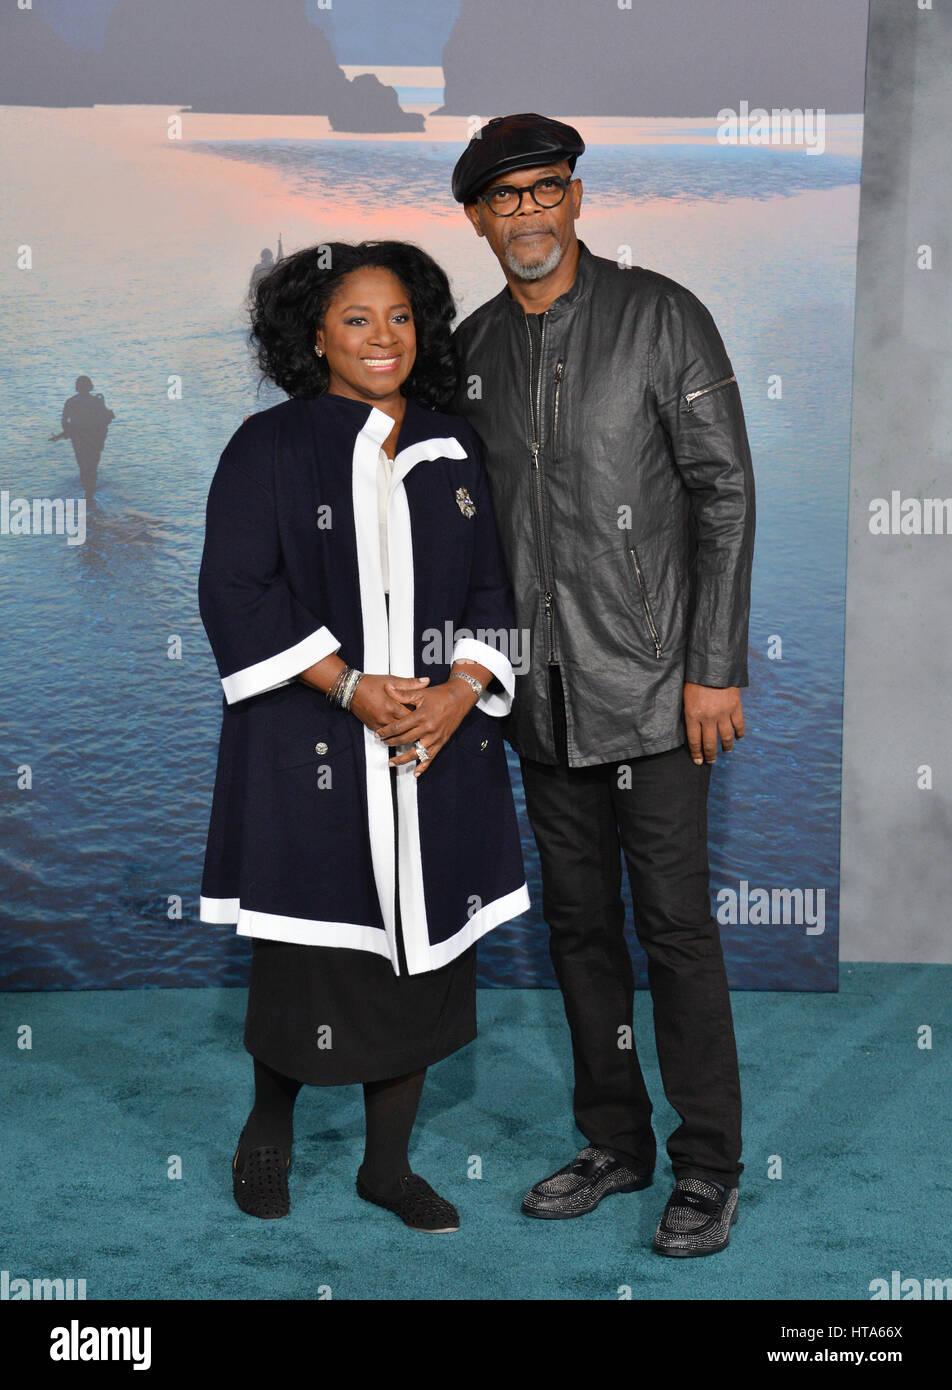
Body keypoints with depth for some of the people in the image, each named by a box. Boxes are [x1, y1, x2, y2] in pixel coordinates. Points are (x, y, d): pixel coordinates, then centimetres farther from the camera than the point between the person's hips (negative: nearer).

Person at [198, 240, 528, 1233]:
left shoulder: (452, 451, 11)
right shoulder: (268, 447, -2)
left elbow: (492, 587, 10)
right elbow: (236, 590, -8)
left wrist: (461, 691, -7)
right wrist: (350, 686, -16)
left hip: (438, 744, 4)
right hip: (309, 747, -4)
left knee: (417, 952, 8)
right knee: (306, 957, 2)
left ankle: (387, 1163, 24)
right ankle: (268, 1131, 30)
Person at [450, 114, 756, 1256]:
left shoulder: (660, 316, -4)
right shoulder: (472, 349, 10)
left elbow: (725, 495, -7)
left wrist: (715, 669, -12)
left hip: (650, 682, -5)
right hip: (542, 690, 5)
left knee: (675, 923, -1)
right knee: (578, 921, 12)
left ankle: (707, 1169, 13)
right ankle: (615, 1143, 26)